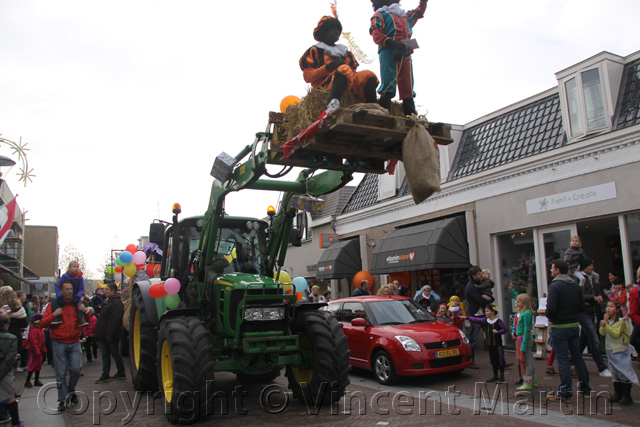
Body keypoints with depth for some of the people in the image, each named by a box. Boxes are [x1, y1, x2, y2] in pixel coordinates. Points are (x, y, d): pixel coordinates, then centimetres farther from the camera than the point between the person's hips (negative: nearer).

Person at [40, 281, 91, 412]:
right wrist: (54, 315, -19)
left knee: (76, 369, -5)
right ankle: (63, 400, 13)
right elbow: (43, 323, -3)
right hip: (59, 344, -2)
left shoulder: (77, 304, 9)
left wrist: (85, 312, -4)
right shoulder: (54, 304, 1)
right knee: (61, 373, 1)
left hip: (75, 343, 2)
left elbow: (87, 321, 15)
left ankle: (71, 391, 22)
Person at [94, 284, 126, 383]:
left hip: (112, 335, -10)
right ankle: (105, 375, 14)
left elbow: (115, 320, -23)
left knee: (115, 354, 1)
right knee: (105, 354, 10)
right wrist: (99, 333, 17)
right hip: (104, 334, 10)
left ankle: (121, 373, 13)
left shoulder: (117, 303, -17)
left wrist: (109, 334, -25)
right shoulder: (109, 301, 15)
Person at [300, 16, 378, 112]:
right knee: (344, 69, -35)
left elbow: (353, 71, 25)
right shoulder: (315, 50, 17)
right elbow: (308, 76, 4)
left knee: (369, 76, -21)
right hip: (325, 84, -5)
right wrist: (327, 67, -11)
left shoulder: (344, 50, 34)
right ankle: (333, 104, -59)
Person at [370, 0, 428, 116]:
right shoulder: (380, 15, 11)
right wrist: (394, 44, -18)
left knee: (407, 88, 1)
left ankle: (411, 115, 0)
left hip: (405, 55, 7)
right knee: (388, 85, -17)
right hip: (388, 52, -6)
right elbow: (376, 35, -4)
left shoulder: (405, 16, 32)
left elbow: (418, 13, 47)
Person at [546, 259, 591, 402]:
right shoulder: (575, 285, 6)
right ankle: (585, 387, 26)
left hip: (559, 327, -6)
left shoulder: (555, 285, -16)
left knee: (563, 360, -2)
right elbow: (582, 308, 6)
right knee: (577, 356, 16)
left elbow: (551, 309, -23)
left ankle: (564, 393, 2)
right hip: (574, 325, 7)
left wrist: (549, 316, -3)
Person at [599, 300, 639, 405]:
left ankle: (626, 395, 4)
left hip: (621, 351, -6)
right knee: (615, 374, 13)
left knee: (623, 373, -4)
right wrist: (606, 320, -12)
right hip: (610, 351, 6)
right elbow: (602, 333, -7)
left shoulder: (621, 321, -12)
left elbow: (616, 334, -22)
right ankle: (617, 393, 21)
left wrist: (606, 326, -31)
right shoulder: (607, 321, 6)